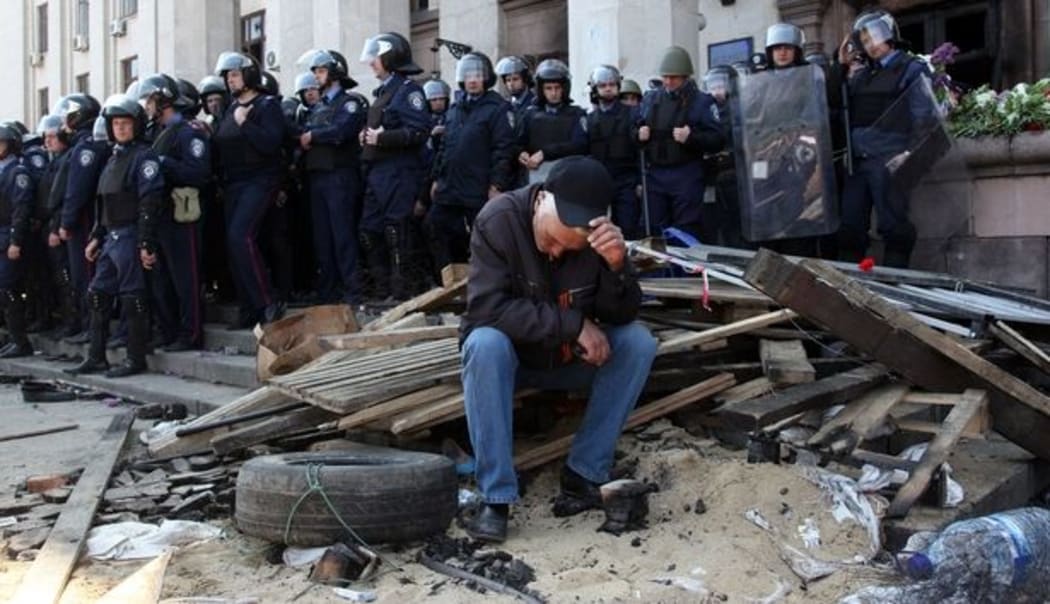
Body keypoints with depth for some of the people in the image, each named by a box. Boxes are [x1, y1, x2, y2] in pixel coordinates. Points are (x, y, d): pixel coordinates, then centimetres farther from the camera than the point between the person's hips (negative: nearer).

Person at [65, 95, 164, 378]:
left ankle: (136, 359, 4)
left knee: (132, 297, -4)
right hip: (110, 237, 9)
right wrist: (96, 237, 17)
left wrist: (146, 243, -21)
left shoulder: (144, 156, -8)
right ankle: (96, 357, 18)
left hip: (130, 236, -9)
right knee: (98, 294, 10)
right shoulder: (113, 157, 18)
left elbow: (149, 203, -16)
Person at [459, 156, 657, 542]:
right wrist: (574, 324, -32)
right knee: (485, 343, -35)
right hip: (508, 354, -3)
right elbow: (487, 307, -31)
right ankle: (495, 496, -30)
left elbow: (622, 316, -16)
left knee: (638, 343, -21)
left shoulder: (601, 233, -15)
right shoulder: (498, 219, -24)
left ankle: (584, 473, -15)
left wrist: (617, 265, -37)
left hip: (568, 358, 3)